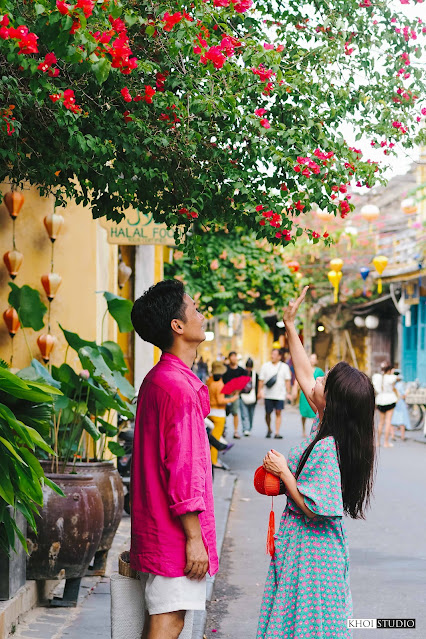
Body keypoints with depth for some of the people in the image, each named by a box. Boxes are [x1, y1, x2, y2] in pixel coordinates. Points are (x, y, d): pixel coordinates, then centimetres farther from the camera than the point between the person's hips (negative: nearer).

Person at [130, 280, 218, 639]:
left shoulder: (156, 380, 12)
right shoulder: (180, 388, -19)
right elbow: (183, 470, -21)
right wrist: (194, 538, -18)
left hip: (154, 527, 10)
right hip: (176, 530, -10)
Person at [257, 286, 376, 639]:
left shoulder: (325, 449, -27)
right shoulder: (329, 431, -1)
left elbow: (314, 507, -26)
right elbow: (305, 376, 10)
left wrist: (282, 470, -17)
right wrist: (290, 327, 12)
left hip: (309, 543, -9)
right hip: (313, 542, 9)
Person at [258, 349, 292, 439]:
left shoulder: (285, 367, 6)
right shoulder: (265, 366, 6)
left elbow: (287, 381, 7)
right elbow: (261, 380, 7)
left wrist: (288, 393, 1)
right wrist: (260, 392, 1)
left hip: (280, 394, -1)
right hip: (268, 395, 1)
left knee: (278, 413, -5)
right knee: (268, 413, 5)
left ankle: (277, 433, -3)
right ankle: (269, 429, 27)